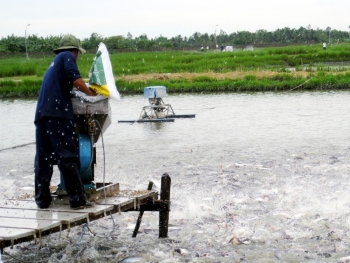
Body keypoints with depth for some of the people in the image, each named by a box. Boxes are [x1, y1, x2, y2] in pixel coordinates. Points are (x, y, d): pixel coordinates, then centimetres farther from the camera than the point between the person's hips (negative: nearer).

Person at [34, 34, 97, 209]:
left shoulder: (55, 62, 30)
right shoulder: (68, 56, 6)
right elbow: (75, 79, -9)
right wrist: (90, 92, 5)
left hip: (41, 113, 8)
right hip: (58, 112, -8)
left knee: (43, 158, 8)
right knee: (68, 156, -8)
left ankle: (42, 199, 10)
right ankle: (77, 199, -9)